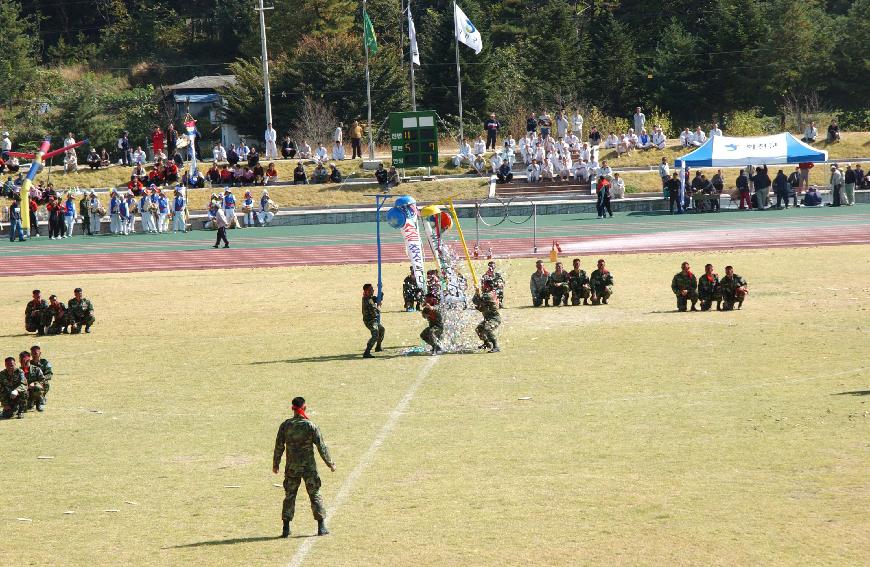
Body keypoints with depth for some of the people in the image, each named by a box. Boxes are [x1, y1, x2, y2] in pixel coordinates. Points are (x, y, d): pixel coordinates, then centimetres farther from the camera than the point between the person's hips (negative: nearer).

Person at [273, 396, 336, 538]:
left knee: (289, 496, 10)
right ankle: (321, 527, 7)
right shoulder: (311, 426, -10)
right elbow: (321, 447, -8)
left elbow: (279, 447, 1)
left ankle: (286, 528, 8)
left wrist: (276, 464, 15)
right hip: (309, 467, -2)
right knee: (315, 495, 7)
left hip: (291, 467, 2)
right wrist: (330, 463, 4)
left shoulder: (285, 425, -4)